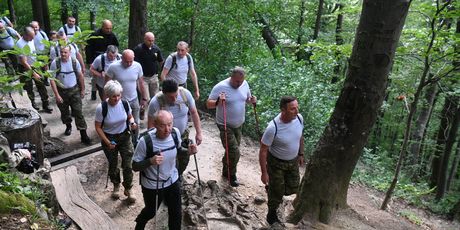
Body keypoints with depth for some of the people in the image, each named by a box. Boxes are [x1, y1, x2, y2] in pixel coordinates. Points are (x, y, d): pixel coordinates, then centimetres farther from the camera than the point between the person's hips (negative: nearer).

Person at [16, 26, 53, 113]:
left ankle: (45, 105, 9)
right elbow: (24, 62, -26)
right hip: (25, 68, -6)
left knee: (41, 85, 3)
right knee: (29, 88, 10)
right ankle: (32, 102, 31)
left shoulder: (31, 39, -5)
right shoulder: (20, 45, -27)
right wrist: (34, 74, -26)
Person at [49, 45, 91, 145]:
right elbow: (52, 80, -10)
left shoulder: (75, 62, -9)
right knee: (64, 112, 18)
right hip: (61, 91, 1)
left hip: (74, 90, 0)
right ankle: (68, 126, 45)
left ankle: (83, 134, 0)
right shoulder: (55, 63, -13)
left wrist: (82, 89, 5)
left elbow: (80, 76, 3)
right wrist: (57, 95, -14)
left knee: (78, 112, -4)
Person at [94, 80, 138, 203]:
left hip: (124, 137, 1)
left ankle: (128, 189, 22)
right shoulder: (101, 108, -22)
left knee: (127, 165, 1)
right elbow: (98, 127, -12)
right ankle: (116, 186, 43)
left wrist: (132, 122, -18)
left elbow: (130, 116, 5)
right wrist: (107, 142, -18)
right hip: (109, 138, -1)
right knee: (113, 165, 17)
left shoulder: (125, 104, -14)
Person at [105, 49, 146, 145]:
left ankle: (135, 143, 36)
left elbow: (141, 83, 3)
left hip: (134, 100, 3)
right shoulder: (113, 67, -18)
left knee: (135, 123, 15)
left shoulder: (137, 66, -8)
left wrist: (144, 98, 8)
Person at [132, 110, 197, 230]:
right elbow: (135, 166, -19)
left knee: (176, 213, 14)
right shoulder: (145, 141, -30)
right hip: (152, 185, -3)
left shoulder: (175, 133, -16)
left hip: (172, 181, 3)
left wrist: (188, 151, -17)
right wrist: (150, 161, -38)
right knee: (150, 212, 23)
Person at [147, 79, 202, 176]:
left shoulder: (185, 93, -21)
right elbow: (151, 124, -17)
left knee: (184, 161, 22)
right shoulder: (155, 102, -28)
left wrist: (199, 133, -7)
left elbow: (194, 112, -8)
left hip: (183, 135, 4)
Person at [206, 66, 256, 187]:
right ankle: (231, 176, 15)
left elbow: (247, 98, 14)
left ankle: (226, 171, 41)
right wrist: (218, 101, -36)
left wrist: (252, 100, -9)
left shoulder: (245, 84, -2)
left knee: (232, 151, 19)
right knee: (234, 152, -9)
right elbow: (208, 104, -16)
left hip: (239, 124, 6)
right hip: (225, 126, -6)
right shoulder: (220, 87, -19)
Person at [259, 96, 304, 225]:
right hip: (276, 163, -5)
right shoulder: (272, 128, -34)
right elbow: (263, 151, -23)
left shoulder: (299, 118, -17)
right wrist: (264, 173, -17)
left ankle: (272, 190, 52)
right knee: (277, 191, 11)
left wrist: (301, 154, 13)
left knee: (293, 188, 20)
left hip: (293, 161, 6)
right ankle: (271, 215, 40)